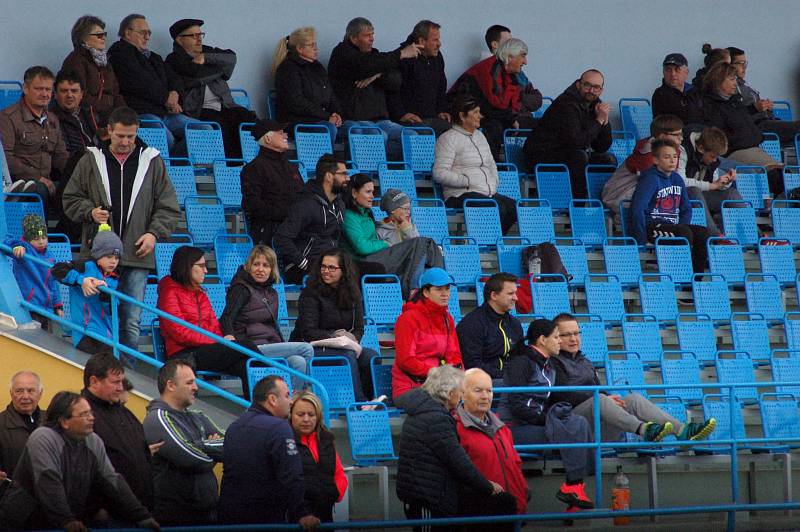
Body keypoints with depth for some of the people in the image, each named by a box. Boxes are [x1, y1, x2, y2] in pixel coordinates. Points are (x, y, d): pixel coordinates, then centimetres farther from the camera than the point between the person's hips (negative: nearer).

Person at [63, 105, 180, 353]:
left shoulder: (152, 162, 6)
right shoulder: (91, 160, 6)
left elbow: (168, 207, 10)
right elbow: (71, 199, 13)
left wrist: (154, 233, -4)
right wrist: (90, 212, -6)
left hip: (136, 255, 0)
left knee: (131, 321, 0)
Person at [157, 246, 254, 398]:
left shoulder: (199, 293, 25)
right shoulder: (170, 291, 1)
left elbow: (214, 325, 22)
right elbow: (179, 331, -10)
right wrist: (214, 341, -14)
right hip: (184, 354, -7)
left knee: (245, 367, -26)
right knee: (245, 345, -25)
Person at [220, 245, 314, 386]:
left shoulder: (272, 293, 25)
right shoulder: (241, 288, 2)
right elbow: (226, 318, -12)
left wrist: (285, 346, 11)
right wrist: (229, 335, -33)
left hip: (272, 346, 7)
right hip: (252, 347, -7)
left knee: (298, 362, -26)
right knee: (306, 349, -20)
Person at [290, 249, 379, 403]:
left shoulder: (352, 293, 10)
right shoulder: (311, 293, -6)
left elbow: (359, 328, 9)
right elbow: (308, 332, -11)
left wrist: (352, 339, -14)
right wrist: (334, 336, -21)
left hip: (344, 347, 5)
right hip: (312, 349, -5)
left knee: (372, 357, -23)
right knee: (348, 356, -34)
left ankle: (371, 399, -19)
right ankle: (359, 402, -36)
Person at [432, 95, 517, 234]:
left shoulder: (479, 136, 25)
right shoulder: (448, 138, -1)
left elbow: (491, 164, 34)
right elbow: (440, 173, -10)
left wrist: (494, 183, 14)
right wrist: (467, 181, -15)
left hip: (488, 194, 8)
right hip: (461, 195, -8)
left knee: (513, 206, -21)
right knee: (498, 208, -34)